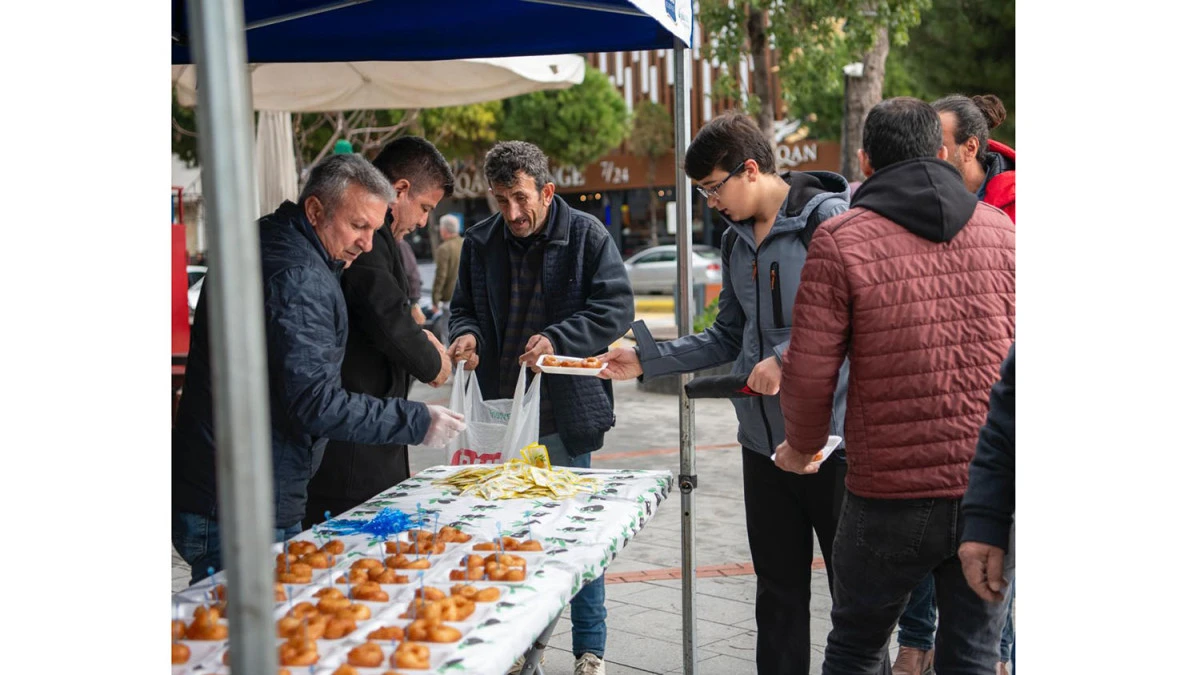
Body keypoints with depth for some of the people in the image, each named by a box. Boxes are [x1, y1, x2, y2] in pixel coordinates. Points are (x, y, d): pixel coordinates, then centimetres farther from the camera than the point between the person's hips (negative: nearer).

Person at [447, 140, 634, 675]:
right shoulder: (480, 242, 7)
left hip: (566, 414, -4)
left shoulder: (587, 236, -4)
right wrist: (467, 333, -6)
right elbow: (464, 306, 17)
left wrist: (557, 339, -21)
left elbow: (616, 308, -8)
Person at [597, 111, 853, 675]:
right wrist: (644, 360, 13)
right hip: (764, 441, 7)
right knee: (779, 592, 14)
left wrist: (787, 357, -22)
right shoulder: (735, 242, 14)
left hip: (832, 437, -7)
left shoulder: (827, 217, -11)